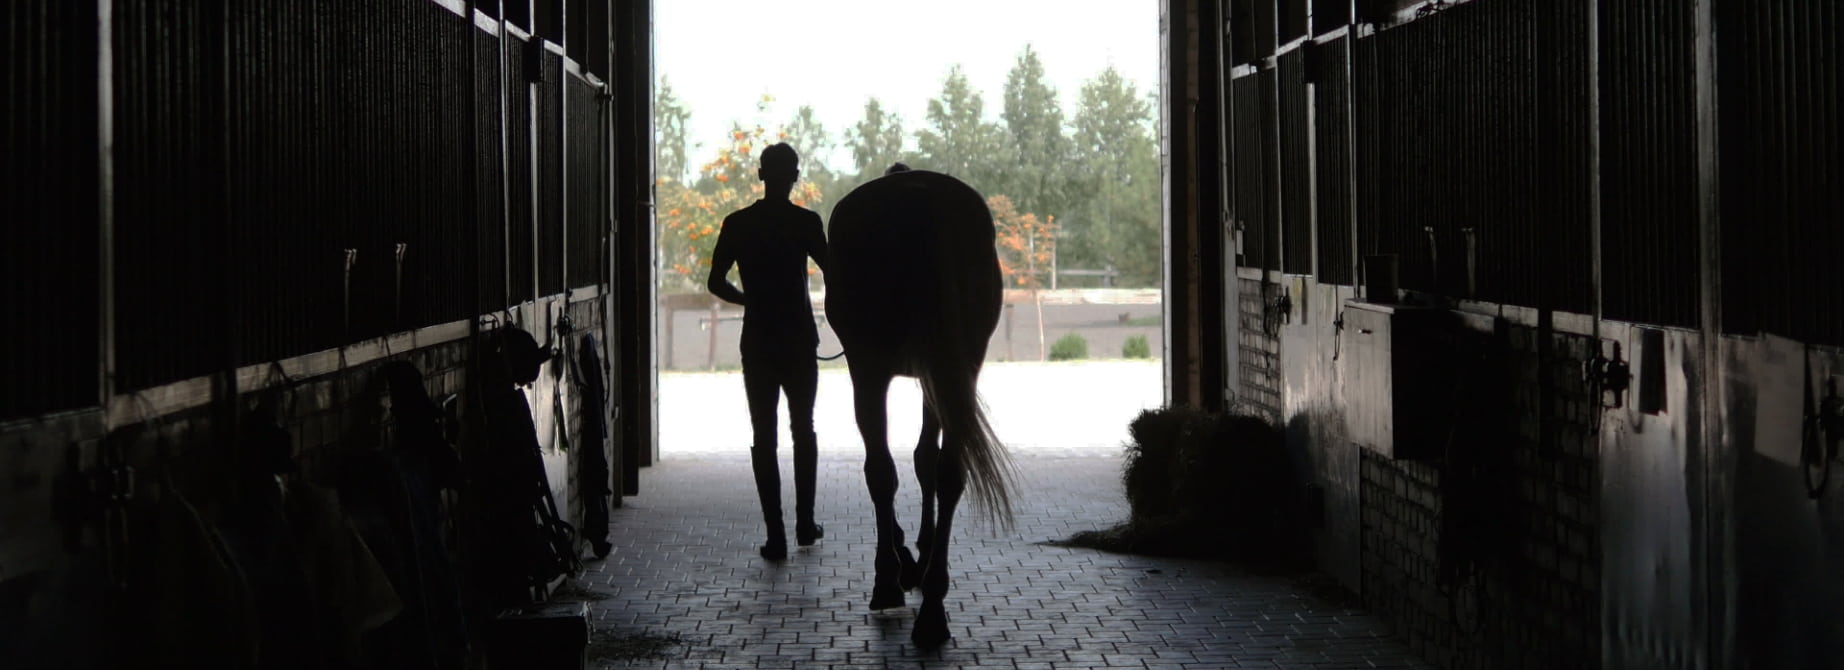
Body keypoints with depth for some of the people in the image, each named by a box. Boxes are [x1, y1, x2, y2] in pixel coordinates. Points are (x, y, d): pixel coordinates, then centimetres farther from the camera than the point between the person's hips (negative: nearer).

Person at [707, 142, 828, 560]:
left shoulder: (738, 224, -1)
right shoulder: (806, 223, -8)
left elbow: (716, 283, 2)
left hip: (758, 342, 1)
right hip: (799, 340, -1)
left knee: (764, 436, 2)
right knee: (803, 429, 17)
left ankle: (776, 536, -3)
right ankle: (804, 523, 19)